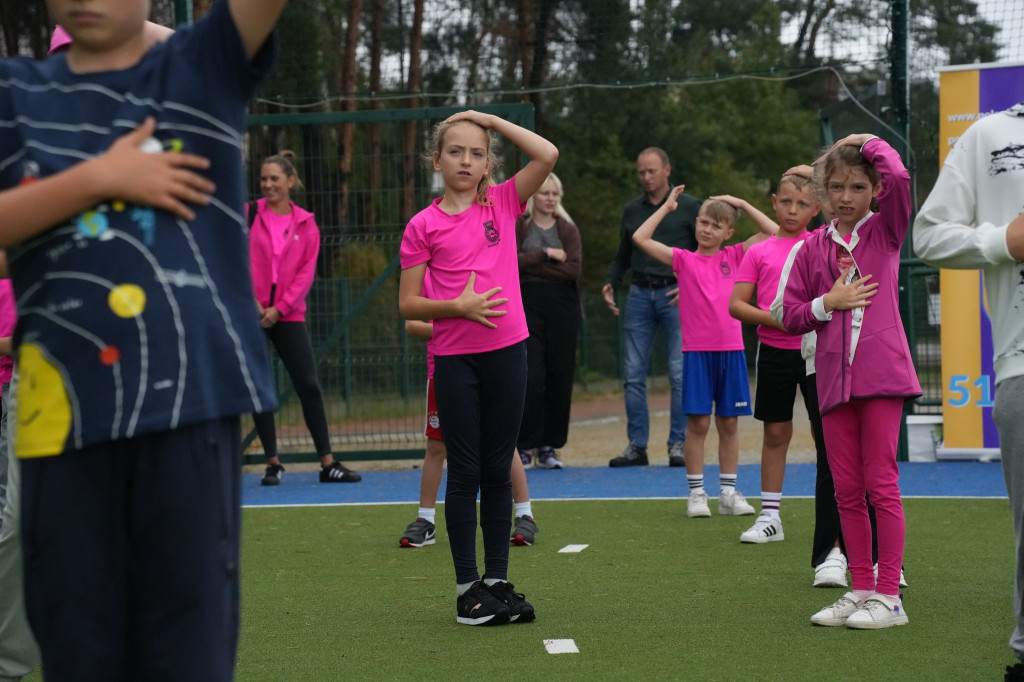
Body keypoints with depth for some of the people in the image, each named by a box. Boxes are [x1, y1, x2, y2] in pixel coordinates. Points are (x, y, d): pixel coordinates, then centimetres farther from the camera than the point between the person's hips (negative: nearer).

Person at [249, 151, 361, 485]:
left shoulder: (306, 224, 6)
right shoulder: (248, 214, 3)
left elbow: (306, 272, 1)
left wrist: (279, 308, -10)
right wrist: (251, 300, -10)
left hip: (288, 315, 1)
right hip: (251, 315, -1)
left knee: (309, 387, -3)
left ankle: (327, 463, 2)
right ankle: (273, 463, 10)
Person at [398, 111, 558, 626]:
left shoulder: (503, 203, 6)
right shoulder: (423, 225, 0)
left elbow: (547, 155, -7)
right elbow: (407, 304, 0)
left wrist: (488, 119, -2)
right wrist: (457, 306, -15)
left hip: (507, 352, 2)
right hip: (455, 359, -2)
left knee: (498, 471, 8)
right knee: (465, 473, 2)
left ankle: (498, 580, 15)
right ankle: (467, 588, 8)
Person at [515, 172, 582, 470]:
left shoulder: (569, 230, 10)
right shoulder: (516, 227, 6)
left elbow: (573, 268, -5)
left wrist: (532, 266, -8)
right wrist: (545, 255, -10)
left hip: (562, 308, 2)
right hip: (528, 305, -2)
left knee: (560, 378, 2)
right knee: (531, 378, -10)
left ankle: (549, 446, 10)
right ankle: (525, 445, -1)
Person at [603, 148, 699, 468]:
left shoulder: (689, 207, 3)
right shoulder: (631, 210, 15)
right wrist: (610, 283, 5)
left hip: (675, 295, -4)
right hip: (640, 294, 4)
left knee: (680, 374, -6)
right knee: (634, 373, 1)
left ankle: (678, 444, 0)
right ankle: (637, 445, 5)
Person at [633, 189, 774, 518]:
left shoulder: (734, 257, 8)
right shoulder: (684, 260, 4)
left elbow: (773, 232, 5)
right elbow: (640, 238, -2)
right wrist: (667, 206, 3)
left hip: (731, 349, 2)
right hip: (696, 351, -2)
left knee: (729, 422, 7)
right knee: (698, 422, -3)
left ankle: (729, 492, 14)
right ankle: (696, 493, 5)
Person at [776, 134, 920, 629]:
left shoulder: (884, 232, 4)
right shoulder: (810, 249, 10)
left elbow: (899, 178, -15)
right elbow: (790, 317, 11)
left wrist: (869, 142, 0)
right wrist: (828, 303, -6)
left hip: (880, 374, -4)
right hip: (833, 379, 4)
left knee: (881, 485, -3)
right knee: (846, 490, 8)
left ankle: (888, 596, 1)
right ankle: (860, 589, 16)